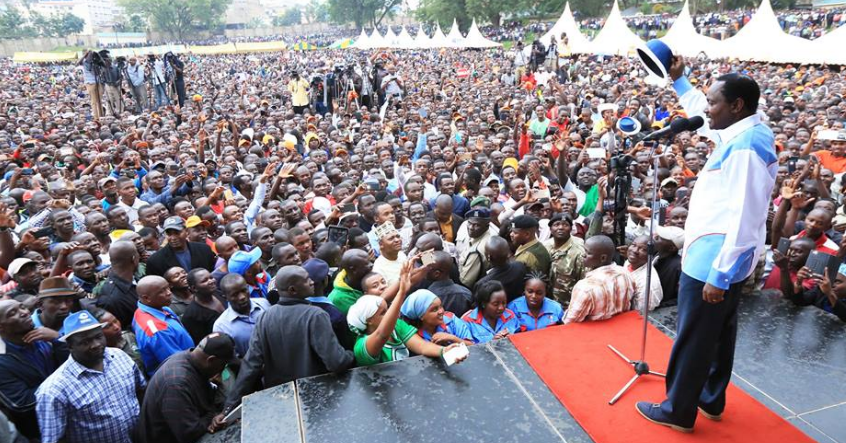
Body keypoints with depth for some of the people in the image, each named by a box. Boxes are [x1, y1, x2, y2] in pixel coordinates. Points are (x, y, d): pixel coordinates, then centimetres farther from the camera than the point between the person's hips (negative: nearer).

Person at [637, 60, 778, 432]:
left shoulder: (746, 145, -21)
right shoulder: (744, 134, 8)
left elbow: (744, 218, -26)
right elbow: (700, 113, 30)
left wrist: (719, 274, -26)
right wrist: (679, 81, 30)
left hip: (714, 260, -10)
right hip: (723, 257, 10)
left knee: (694, 339, 3)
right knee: (719, 331, 20)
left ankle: (678, 410, 18)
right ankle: (711, 399, 36)